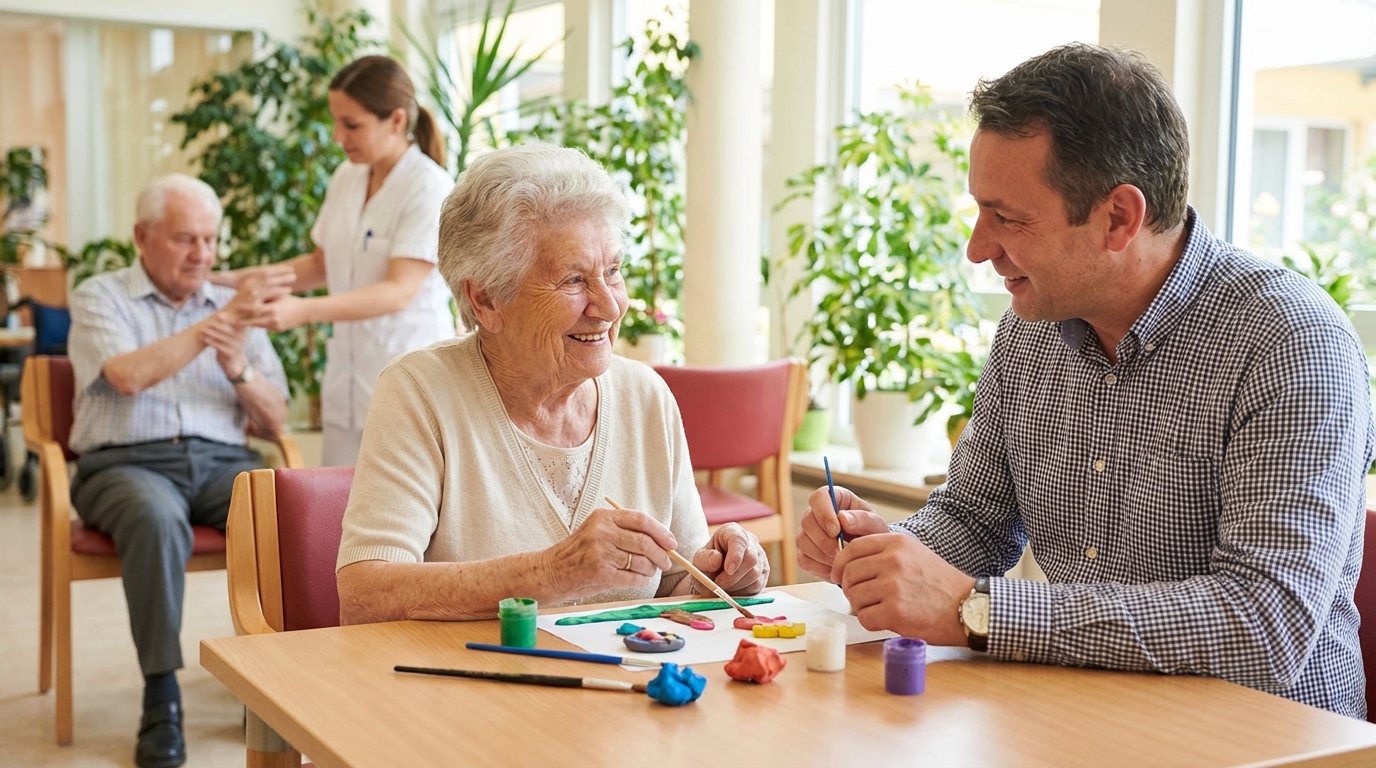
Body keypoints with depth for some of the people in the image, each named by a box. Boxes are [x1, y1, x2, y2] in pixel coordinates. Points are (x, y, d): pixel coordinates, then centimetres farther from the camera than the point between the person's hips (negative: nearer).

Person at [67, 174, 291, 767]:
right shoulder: (99, 298, 8)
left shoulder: (232, 306, 17)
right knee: (157, 517, -38)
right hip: (126, 463, -3)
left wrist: (239, 369, -8)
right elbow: (128, 376, -14)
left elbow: (274, 423, 12)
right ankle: (161, 699, -27)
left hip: (222, 462, 3)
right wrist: (216, 323, -18)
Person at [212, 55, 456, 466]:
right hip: (348, 379, 6)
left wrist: (304, 311, -30)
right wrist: (239, 279, 7)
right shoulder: (346, 178, 8)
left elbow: (400, 291, -21)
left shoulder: (430, 189, -13)